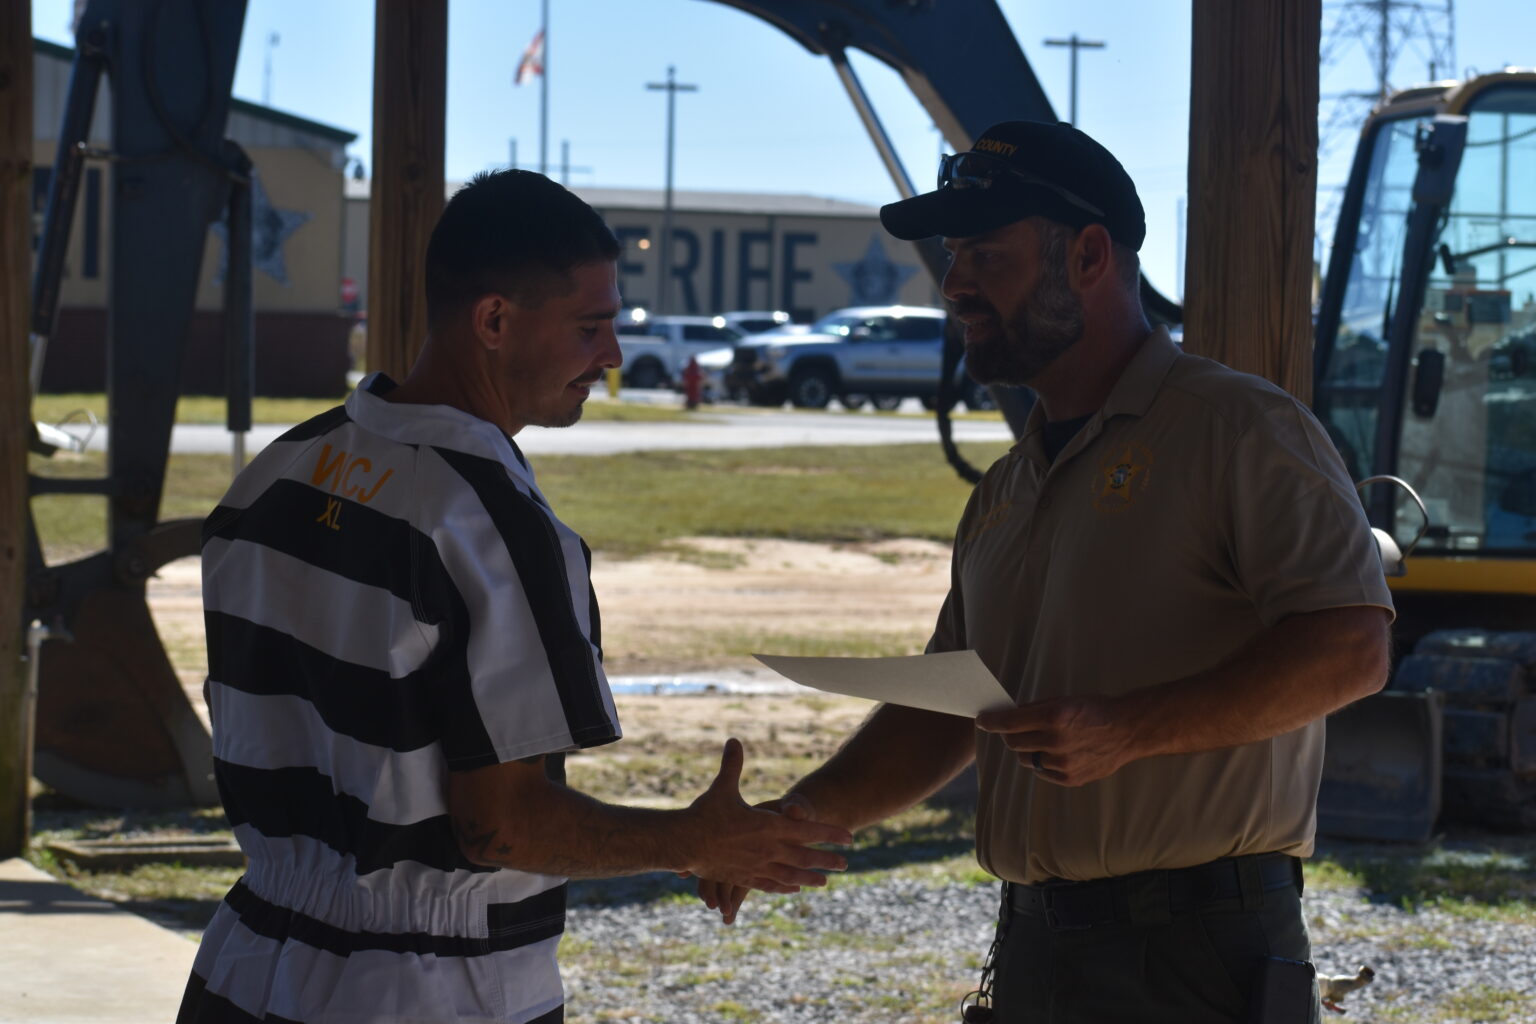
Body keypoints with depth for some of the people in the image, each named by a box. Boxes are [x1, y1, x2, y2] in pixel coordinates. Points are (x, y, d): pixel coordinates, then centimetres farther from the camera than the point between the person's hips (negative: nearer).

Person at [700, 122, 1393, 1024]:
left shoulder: (1238, 428, -6)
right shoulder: (1006, 492, 19)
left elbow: (1349, 648, -17)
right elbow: (941, 716, 21)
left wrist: (1126, 729, -24)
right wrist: (799, 816, 4)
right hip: (1032, 948, 8)